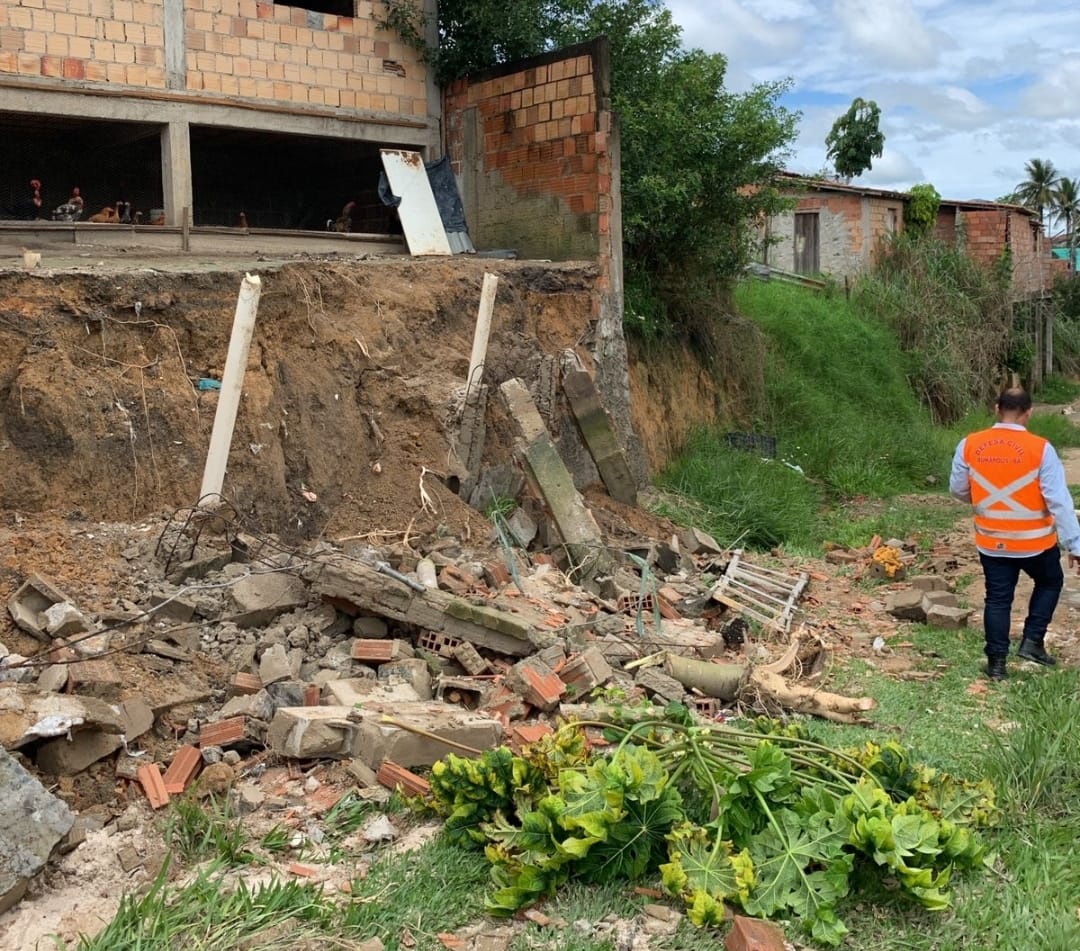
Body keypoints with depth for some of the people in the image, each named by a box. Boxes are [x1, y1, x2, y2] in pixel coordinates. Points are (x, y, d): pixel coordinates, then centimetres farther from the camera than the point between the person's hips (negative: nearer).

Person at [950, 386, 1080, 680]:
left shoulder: (969, 445, -7)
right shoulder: (1040, 449, -16)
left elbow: (958, 489, 4)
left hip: (991, 541, 2)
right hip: (1035, 541, -2)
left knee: (998, 599, 13)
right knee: (1049, 583, 24)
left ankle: (996, 662, 15)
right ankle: (1032, 641, 18)